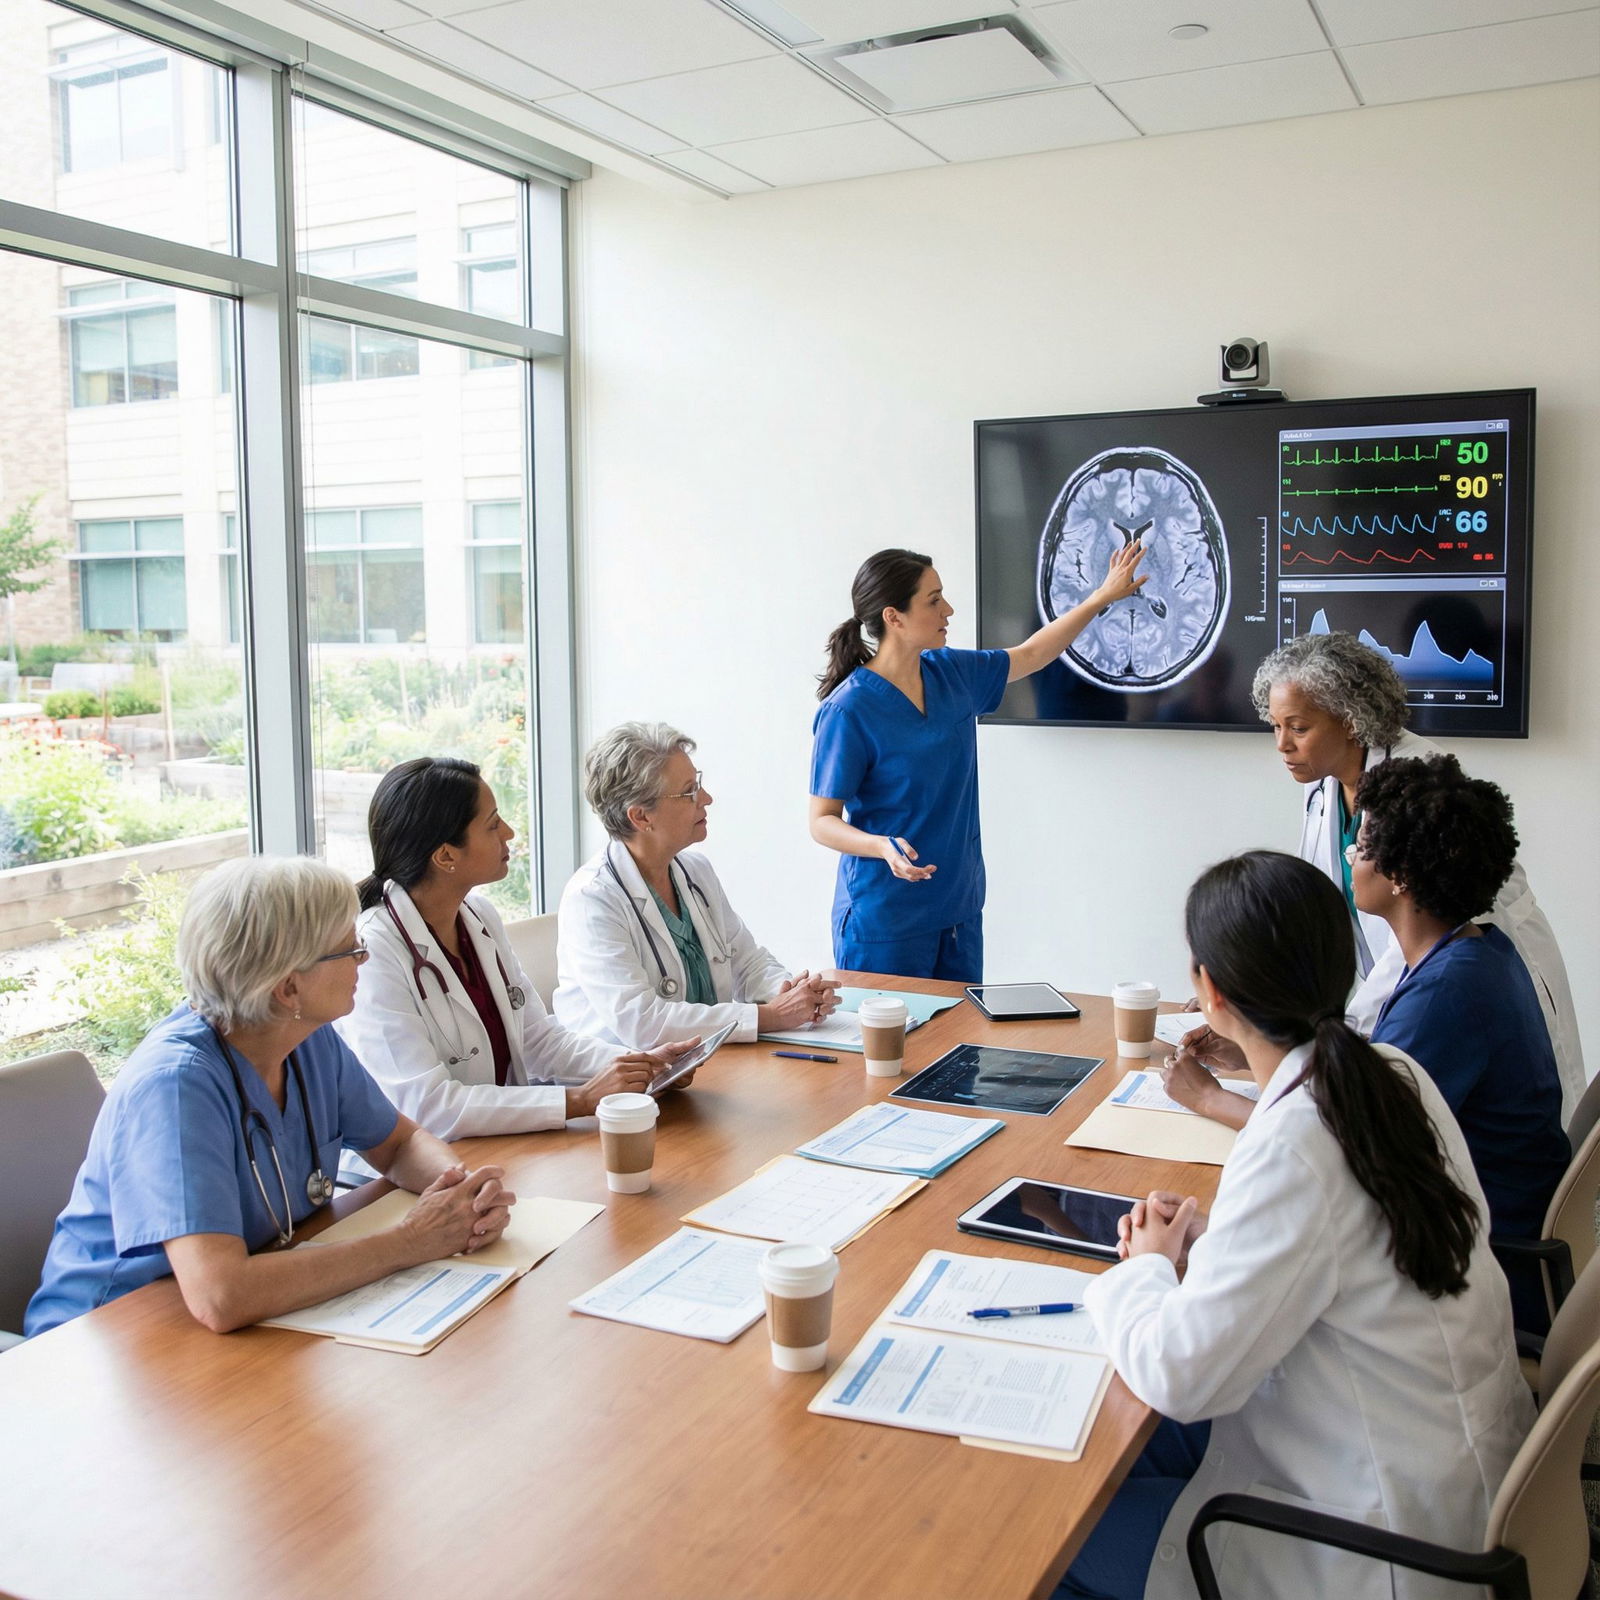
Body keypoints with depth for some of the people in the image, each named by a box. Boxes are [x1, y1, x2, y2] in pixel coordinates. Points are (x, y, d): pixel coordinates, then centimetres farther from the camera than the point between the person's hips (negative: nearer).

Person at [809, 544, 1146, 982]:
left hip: (960, 908, 7)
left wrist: (1105, 595, 22)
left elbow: (1031, 654, 21)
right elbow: (823, 821, -14)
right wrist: (884, 847, -32)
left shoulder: (951, 673, 3)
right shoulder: (847, 710, -17)